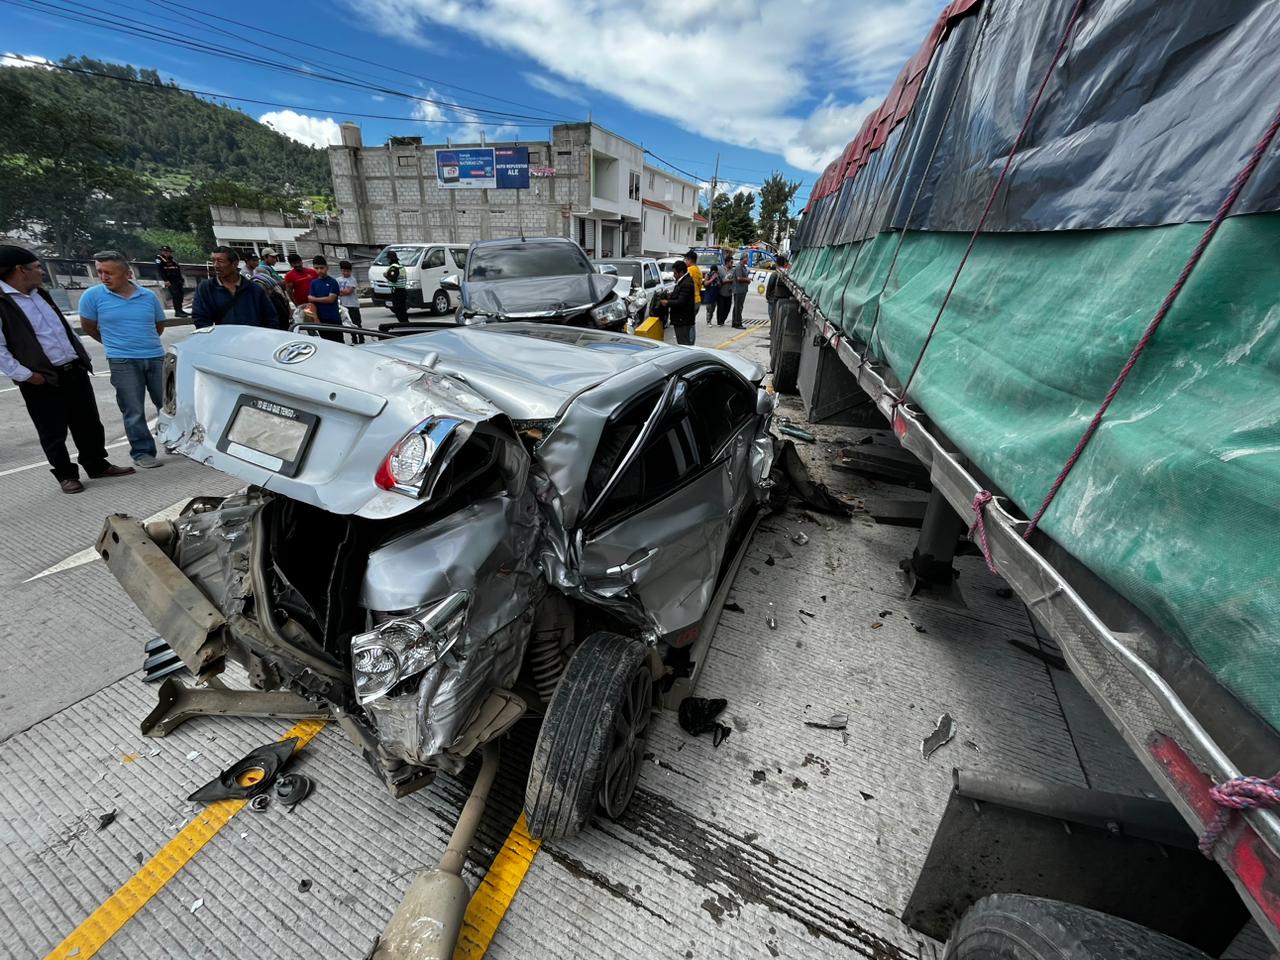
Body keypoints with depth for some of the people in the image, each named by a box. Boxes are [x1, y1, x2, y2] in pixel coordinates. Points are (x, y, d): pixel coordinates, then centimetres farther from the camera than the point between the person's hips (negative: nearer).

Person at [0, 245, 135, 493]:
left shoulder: (40, 294, 13)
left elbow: (65, 327, 21)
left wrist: (82, 356, 13)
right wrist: (24, 375, -16)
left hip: (75, 370, 6)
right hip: (42, 380, -6)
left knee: (89, 423, 12)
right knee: (54, 432, 4)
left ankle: (97, 465, 24)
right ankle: (66, 475, 15)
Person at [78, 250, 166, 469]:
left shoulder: (149, 296, 4)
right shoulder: (93, 295, -2)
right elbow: (88, 327, 9)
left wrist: (146, 343, 16)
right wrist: (115, 344, 15)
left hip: (156, 358, 2)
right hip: (123, 362, -2)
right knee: (134, 411, 0)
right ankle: (142, 452, 6)